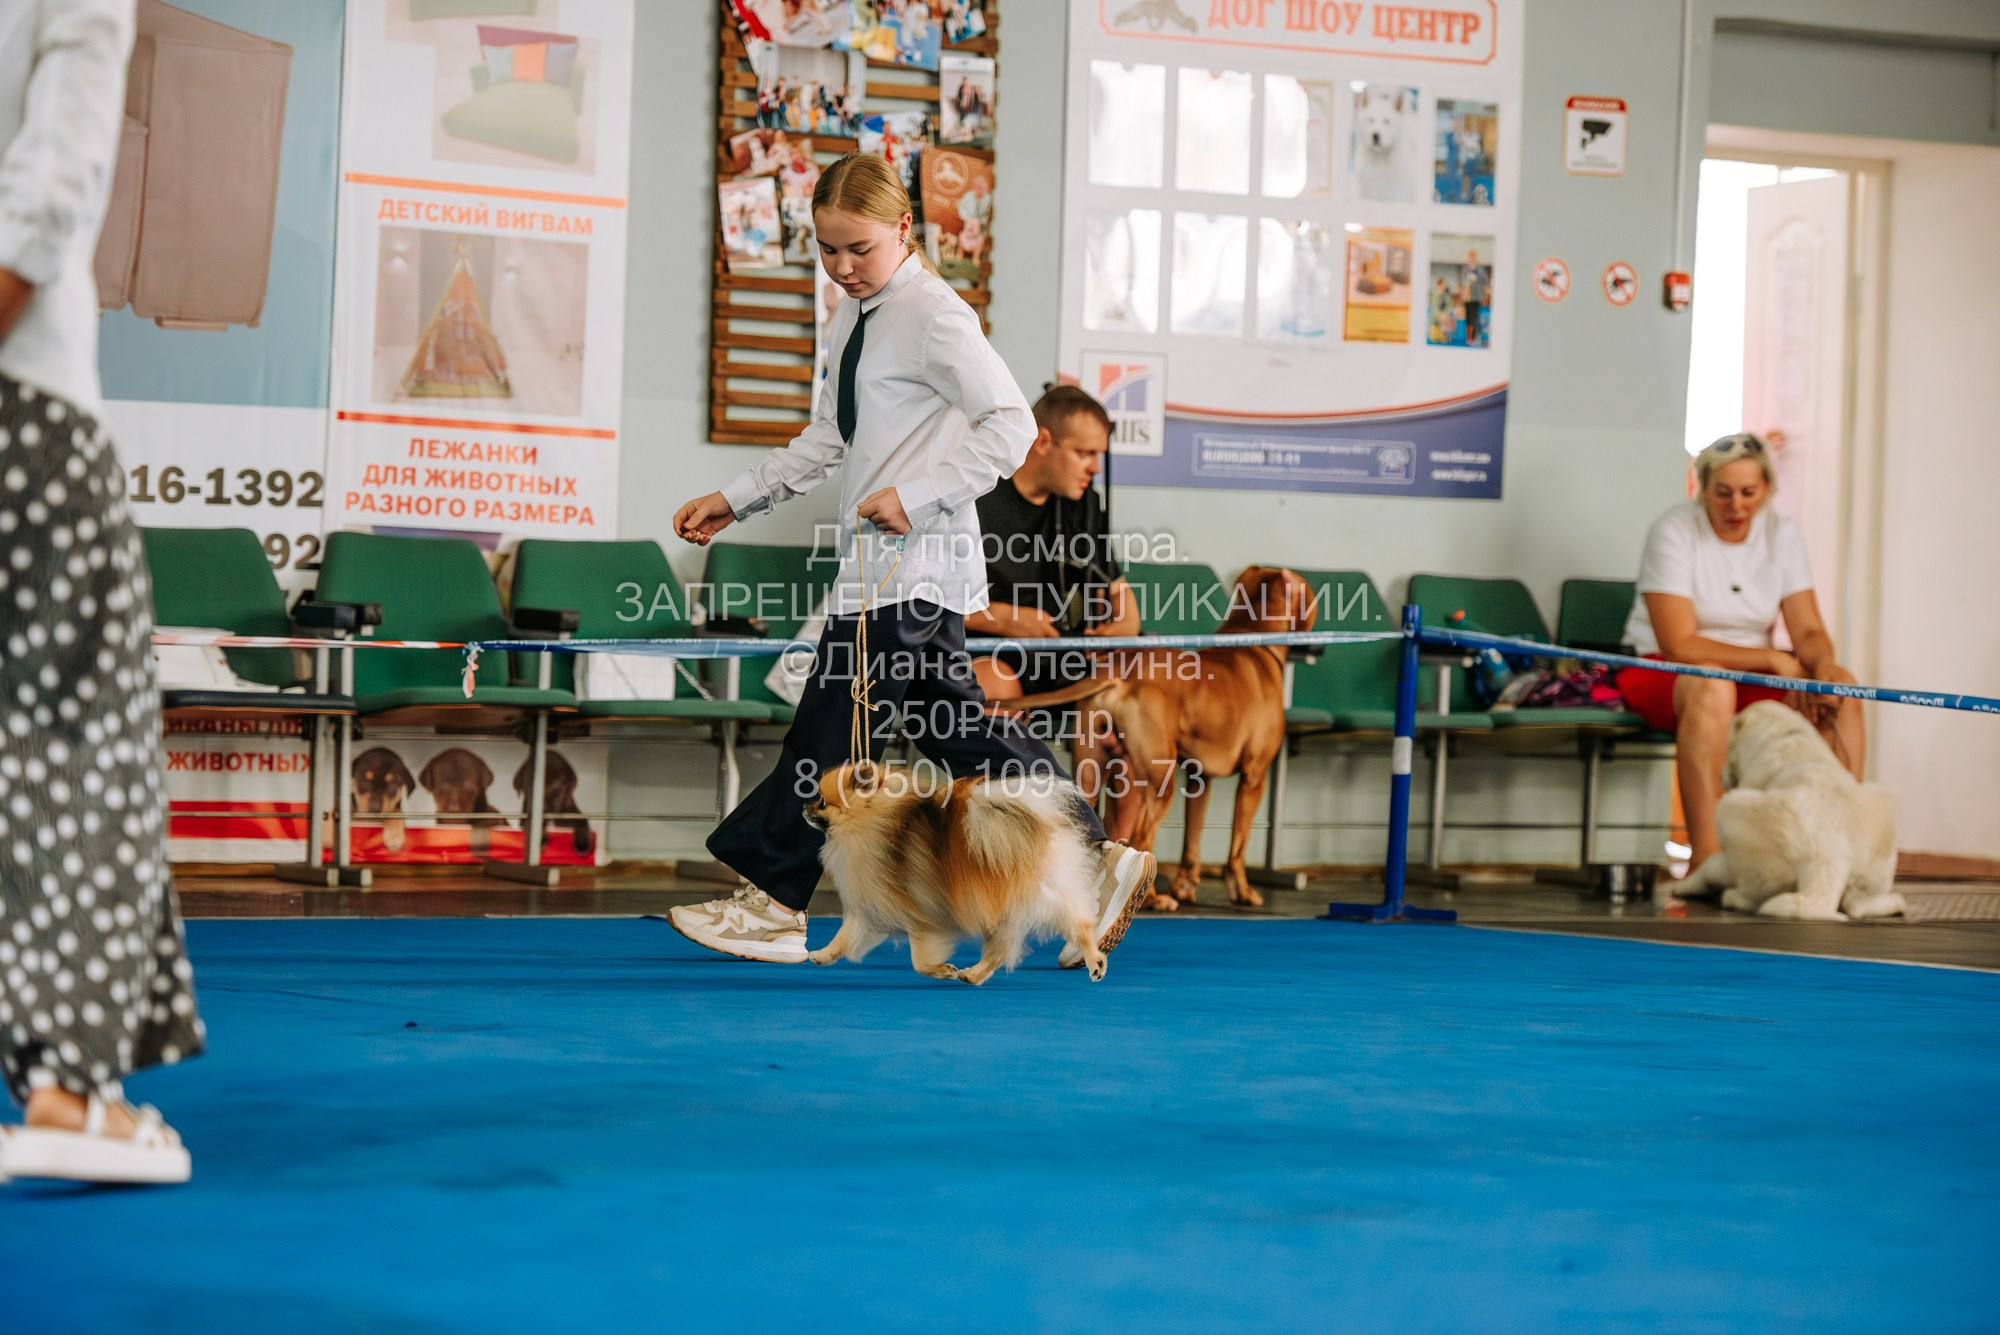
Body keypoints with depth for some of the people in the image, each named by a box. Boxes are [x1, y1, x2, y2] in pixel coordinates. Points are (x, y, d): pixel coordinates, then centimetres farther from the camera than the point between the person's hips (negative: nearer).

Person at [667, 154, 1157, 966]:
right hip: (879, 561, 10)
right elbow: (829, 437, 26)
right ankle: (1096, 859, 13)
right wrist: (736, 500, 20)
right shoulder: (855, 318, 16)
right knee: (954, 725, 10)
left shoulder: (932, 315, -12)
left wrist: (916, 495, -23)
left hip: (915, 561, -10)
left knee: (834, 724, -6)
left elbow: (1011, 427, -17)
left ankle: (773, 904, 1)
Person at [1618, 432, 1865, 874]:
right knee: (1711, 686, -39)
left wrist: (1824, 666, -25)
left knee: (1840, 685, -20)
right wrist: (1773, 660, -22)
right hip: (1661, 674, -5)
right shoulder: (1674, 532, -12)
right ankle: (1706, 856, -46)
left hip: (1752, 676, 5)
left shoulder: (1783, 534, 3)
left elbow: (1809, 631, 0)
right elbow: (1678, 645, -18)